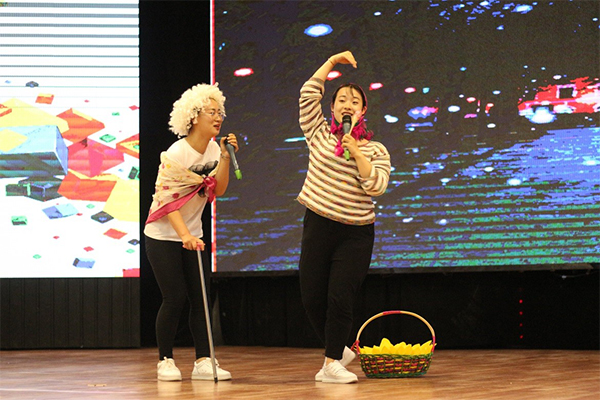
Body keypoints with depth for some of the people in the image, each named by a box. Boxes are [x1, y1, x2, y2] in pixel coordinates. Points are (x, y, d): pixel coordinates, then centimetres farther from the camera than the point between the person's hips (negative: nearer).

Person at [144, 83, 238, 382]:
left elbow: (218, 190, -4)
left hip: (192, 236, 6)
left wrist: (224, 157, -15)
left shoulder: (213, 150, 2)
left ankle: (203, 362, 0)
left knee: (201, 298, -2)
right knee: (175, 298, -9)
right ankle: (165, 361, 4)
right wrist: (185, 235, -34)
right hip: (162, 236, -6)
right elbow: (168, 199, -23)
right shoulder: (176, 154, -19)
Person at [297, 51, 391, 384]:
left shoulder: (375, 150, 5)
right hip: (318, 226, 2)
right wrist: (332, 62, 3)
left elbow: (376, 186, -9)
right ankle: (339, 350, 23)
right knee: (312, 298, 1)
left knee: (340, 298, -9)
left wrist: (357, 153, -16)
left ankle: (332, 363, 2)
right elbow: (308, 94, 0)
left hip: (356, 234, -1)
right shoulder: (319, 135, 8)